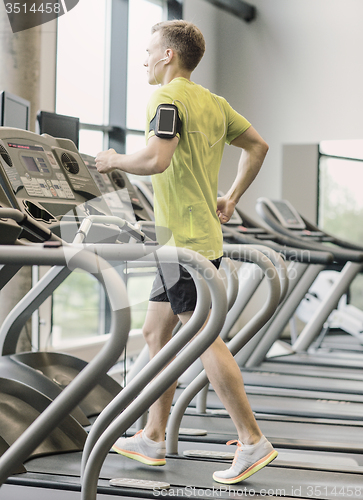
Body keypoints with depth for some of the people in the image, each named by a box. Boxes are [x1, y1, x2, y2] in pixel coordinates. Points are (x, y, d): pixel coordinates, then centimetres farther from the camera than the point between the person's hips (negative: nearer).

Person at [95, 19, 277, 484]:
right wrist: (231, 198, 24)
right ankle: (152, 439, 21)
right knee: (156, 332, 14)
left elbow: (156, 159, -27)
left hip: (185, 241, -10)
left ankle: (252, 441, -3)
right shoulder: (214, 103, 15)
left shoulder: (167, 97, -13)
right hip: (196, 237, 10)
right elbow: (257, 145, 24)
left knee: (204, 337, -7)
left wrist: (114, 159, -9)